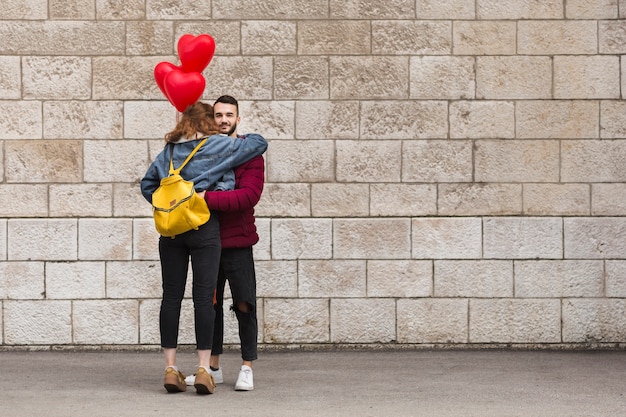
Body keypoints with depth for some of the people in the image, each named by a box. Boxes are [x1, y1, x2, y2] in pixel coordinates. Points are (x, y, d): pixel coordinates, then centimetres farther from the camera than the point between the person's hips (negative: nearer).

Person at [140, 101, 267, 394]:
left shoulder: (169, 151, 13)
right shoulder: (219, 145, 0)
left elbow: (147, 184, 17)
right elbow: (259, 143, 8)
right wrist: (240, 138, 26)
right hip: (204, 227, -4)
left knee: (171, 296, 5)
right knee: (203, 297, -3)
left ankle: (170, 368, 4)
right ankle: (203, 369, -5)